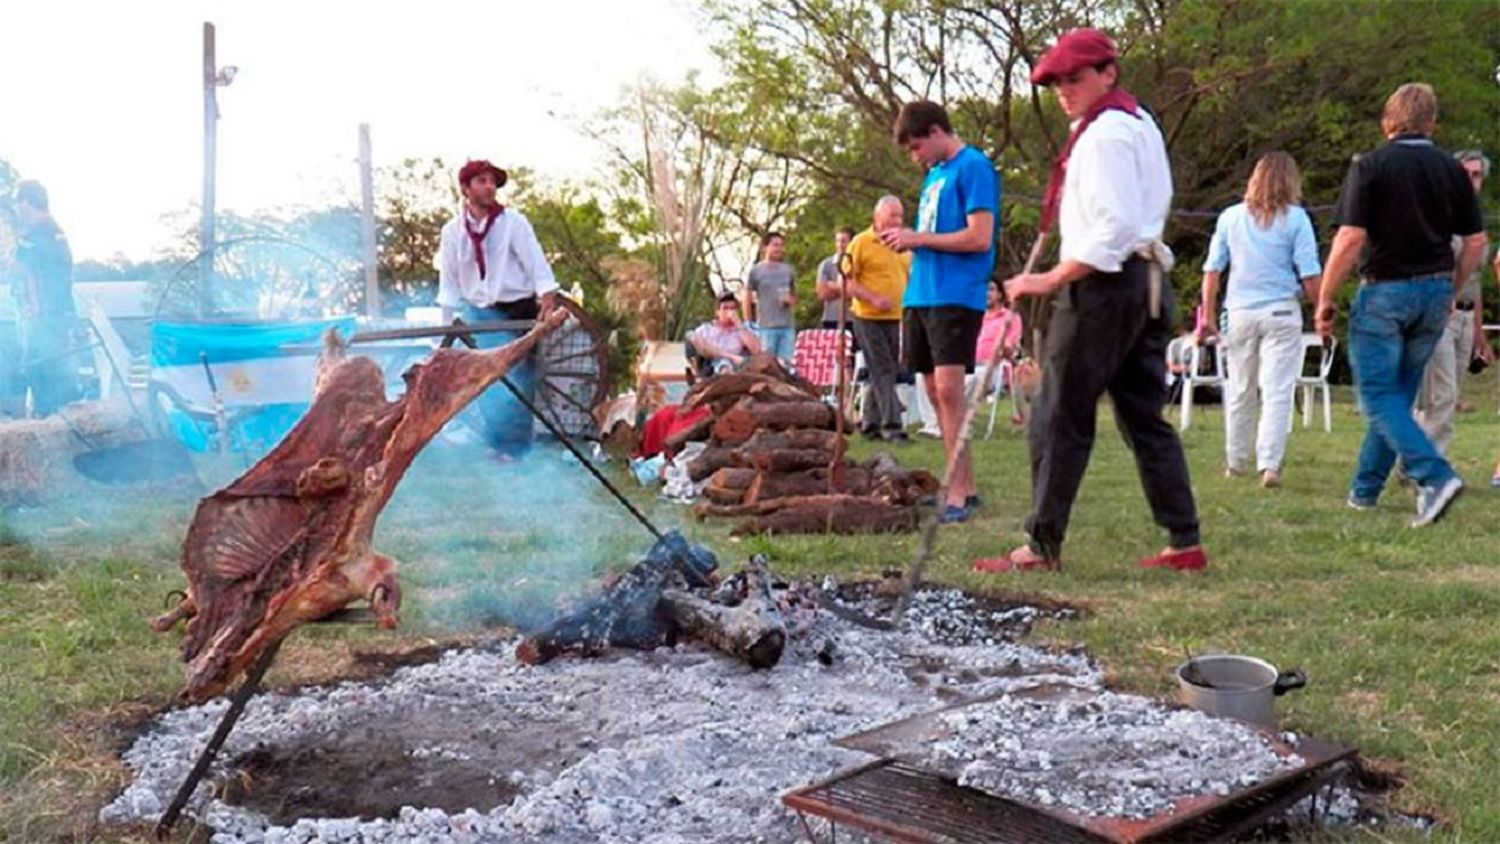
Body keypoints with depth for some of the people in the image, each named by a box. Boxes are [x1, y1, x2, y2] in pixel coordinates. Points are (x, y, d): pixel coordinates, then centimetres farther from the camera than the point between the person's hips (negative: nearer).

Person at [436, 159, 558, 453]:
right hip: (478, 315, 3)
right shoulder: (452, 231, 3)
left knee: (518, 381, 0)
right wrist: (448, 324, 6)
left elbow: (536, 263, -13)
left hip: (517, 313, -2)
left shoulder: (513, 222, -6)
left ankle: (515, 445, 13)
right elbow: (449, 280, 9)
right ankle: (496, 443, 21)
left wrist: (548, 303, -27)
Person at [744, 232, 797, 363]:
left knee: (787, 362, 1)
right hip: (766, 326, -3)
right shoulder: (756, 271, 2)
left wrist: (791, 301, -1)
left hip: (788, 325, 3)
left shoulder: (788, 270, 13)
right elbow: (747, 299, 4)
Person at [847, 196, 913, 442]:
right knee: (882, 371, -7)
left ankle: (870, 423, 19)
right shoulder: (861, 242, -6)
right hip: (869, 318, -6)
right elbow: (847, 281, -9)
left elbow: (909, 276, 24)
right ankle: (891, 425, -6)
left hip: (897, 318, 6)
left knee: (887, 372, 10)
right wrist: (873, 299, -19)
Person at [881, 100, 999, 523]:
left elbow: (979, 237, -15)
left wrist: (919, 238, -9)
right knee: (935, 393, 8)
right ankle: (966, 486, 16)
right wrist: (906, 238, 7)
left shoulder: (973, 167, -7)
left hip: (955, 296, -9)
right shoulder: (934, 175, 21)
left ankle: (956, 495, -12)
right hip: (920, 295, 9)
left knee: (948, 389, -14)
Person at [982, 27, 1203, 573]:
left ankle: (1042, 546, -1)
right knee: (1145, 417, 11)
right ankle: (1185, 542, 11)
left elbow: (1115, 228, -21)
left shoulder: (1104, 134, -12)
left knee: (1059, 418, -5)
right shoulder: (1140, 124, 20)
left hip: (1103, 284, -10)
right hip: (1147, 282, 10)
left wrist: (1051, 280, -21)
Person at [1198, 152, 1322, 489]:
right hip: (1281, 311, -3)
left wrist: (1208, 316, 10)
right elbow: (1309, 276, -6)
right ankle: (1269, 464, -11)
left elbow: (1212, 271, 4)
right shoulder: (1295, 218, -3)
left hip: (1240, 311, 3)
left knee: (1240, 391, 14)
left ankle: (1235, 462, 24)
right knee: (1277, 391, -2)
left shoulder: (1230, 217, 5)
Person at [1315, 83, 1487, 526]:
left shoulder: (1370, 166, -9)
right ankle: (1365, 489, 20)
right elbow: (1476, 241, 8)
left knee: (1379, 396, -2)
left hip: (1385, 291, -5)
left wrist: (1325, 300, -8)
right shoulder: (1452, 170, 6)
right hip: (1434, 291, 6)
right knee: (1399, 393, 14)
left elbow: (1350, 239, -16)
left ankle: (1435, 477, -20)